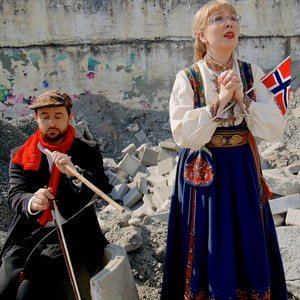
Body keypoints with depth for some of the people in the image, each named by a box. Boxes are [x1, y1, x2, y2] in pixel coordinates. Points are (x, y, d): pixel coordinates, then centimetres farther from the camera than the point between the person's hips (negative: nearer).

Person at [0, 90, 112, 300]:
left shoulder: (88, 151, 7)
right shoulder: (21, 155, 11)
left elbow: (103, 188, -7)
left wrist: (74, 172, -27)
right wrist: (31, 202, -28)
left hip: (69, 234, -2)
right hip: (27, 234, 3)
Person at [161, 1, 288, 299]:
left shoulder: (252, 73, 1)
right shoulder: (187, 78, -6)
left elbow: (274, 128, -5)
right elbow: (183, 134, -16)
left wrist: (242, 99, -17)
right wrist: (220, 101, -20)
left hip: (244, 170, 3)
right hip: (203, 171, -2)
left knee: (247, 242, 12)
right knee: (209, 248, 7)